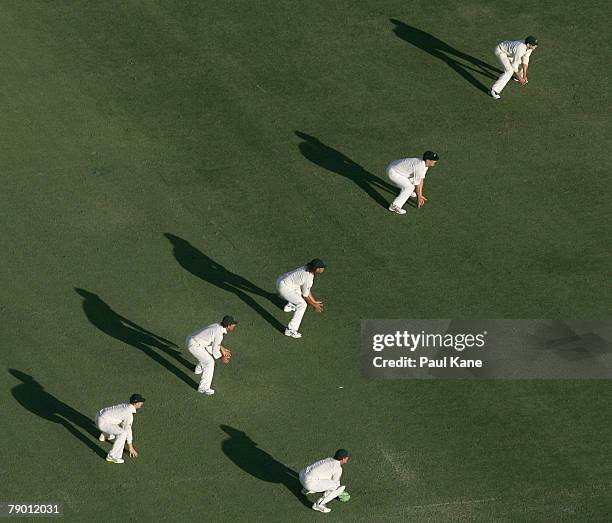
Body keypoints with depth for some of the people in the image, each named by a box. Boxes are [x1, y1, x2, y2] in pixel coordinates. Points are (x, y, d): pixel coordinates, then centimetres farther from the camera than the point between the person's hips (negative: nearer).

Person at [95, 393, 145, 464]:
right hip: (102, 423, -10)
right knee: (123, 433, -20)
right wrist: (131, 448, 0)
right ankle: (112, 456, -18)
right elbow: (128, 431, -10)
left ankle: (104, 436, 49)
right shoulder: (129, 414, -17)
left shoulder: (125, 406, 13)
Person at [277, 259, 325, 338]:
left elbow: (307, 290, 14)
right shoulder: (308, 279, -23)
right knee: (302, 304, -15)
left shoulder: (307, 268, 3)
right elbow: (305, 296, -9)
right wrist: (314, 305, 5)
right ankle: (290, 330, -15)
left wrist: (314, 301, 17)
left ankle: (289, 306, 50)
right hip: (284, 288, -10)